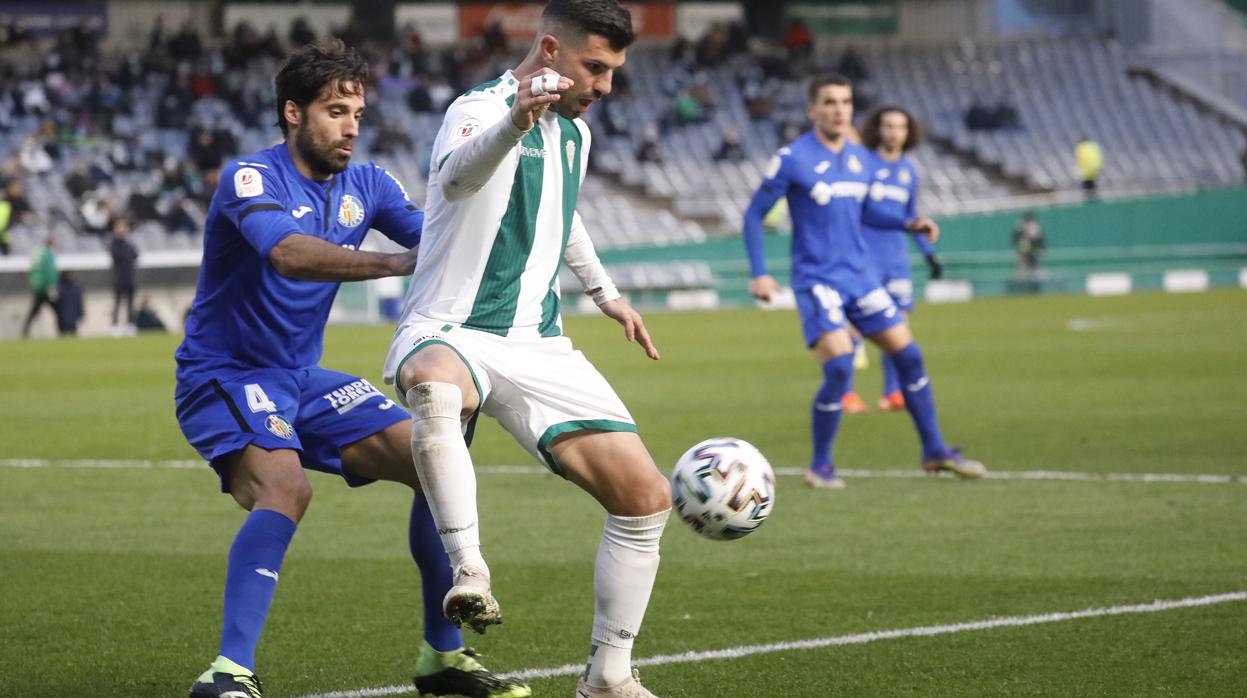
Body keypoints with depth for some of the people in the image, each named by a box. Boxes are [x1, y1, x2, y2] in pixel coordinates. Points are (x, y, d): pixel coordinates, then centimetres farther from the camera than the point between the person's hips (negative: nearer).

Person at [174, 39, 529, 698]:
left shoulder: (367, 185, 4)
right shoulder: (250, 177, -18)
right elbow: (287, 253, -38)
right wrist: (395, 263, -47)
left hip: (303, 379, 7)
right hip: (224, 375, -7)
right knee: (285, 487, -34)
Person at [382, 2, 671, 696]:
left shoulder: (575, 131, 12)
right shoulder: (480, 109, -14)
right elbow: (458, 174, -40)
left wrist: (606, 293, 39)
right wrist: (516, 123, -60)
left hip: (540, 349, 7)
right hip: (451, 334, -7)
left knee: (646, 497, -3)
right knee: (435, 387, -45)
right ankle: (470, 572, -42)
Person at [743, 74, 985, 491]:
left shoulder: (861, 158, 9)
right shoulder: (793, 159, -9)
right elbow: (754, 214, -4)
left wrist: (909, 224, 8)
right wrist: (758, 274, -12)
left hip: (861, 276, 6)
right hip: (817, 280, -6)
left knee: (909, 356, 3)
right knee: (839, 366, -20)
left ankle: (935, 452, 16)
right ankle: (820, 467, -4)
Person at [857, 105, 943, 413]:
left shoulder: (909, 171, 12)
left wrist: (929, 253, 22)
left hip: (896, 260, 5)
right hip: (864, 257, -5)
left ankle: (893, 394, 10)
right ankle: (844, 393, 0)